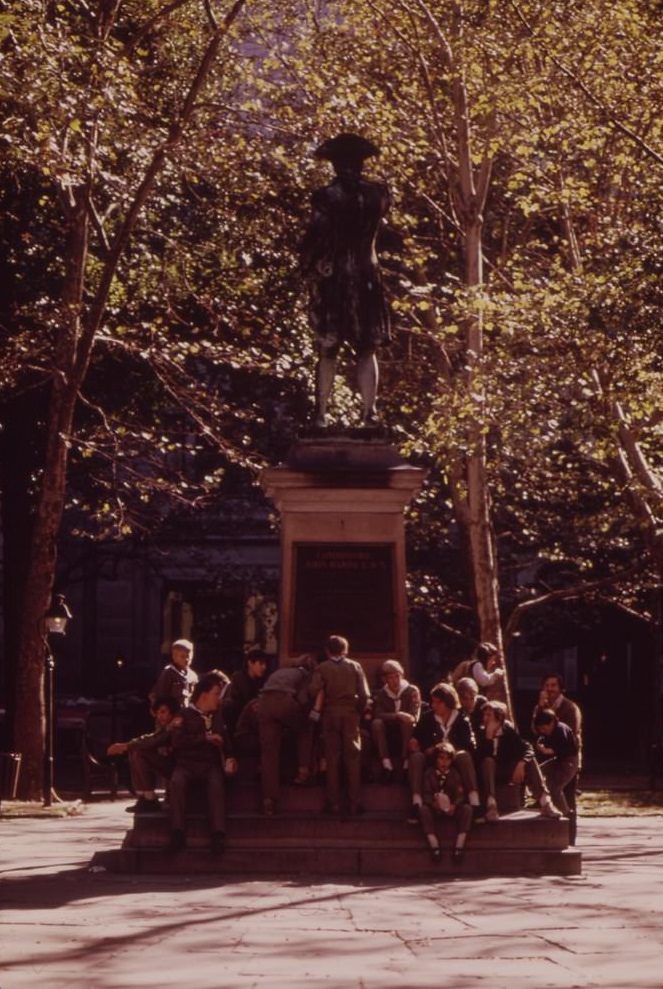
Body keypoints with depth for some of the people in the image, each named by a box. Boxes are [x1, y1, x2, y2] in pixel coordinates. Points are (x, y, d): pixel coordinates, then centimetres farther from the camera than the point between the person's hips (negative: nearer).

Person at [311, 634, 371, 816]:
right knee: (352, 757, 2)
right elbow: (364, 695, -1)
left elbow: (317, 690, -12)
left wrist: (317, 710, -3)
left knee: (332, 757, 3)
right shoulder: (355, 667, 9)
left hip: (330, 713, 0)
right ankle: (354, 804, -1)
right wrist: (362, 711, 11)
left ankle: (334, 803, 2)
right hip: (350, 712, 0)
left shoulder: (322, 668, 6)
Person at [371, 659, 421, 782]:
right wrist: (398, 715, -31)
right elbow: (377, 715, -15)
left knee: (407, 723, -34)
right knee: (376, 723, -29)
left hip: (406, 733, -1)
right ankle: (386, 765, -34)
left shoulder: (412, 691, -2)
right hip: (388, 734, 1)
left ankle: (405, 763, -31)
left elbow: (414, 716, -13)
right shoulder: (380, 695, 3)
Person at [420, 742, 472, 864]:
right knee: (423, 809, -34)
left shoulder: (455, 774, 8)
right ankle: (434, 846, -38)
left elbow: (460, 794, -2)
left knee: (467, 808, -28)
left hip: (451, 807, 1)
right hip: (435, 807, -1)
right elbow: (427, 793, -5)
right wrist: (433, 803, -27)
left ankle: (459, 846, -32)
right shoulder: (429, 773, 5)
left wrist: (454, 805, -24)